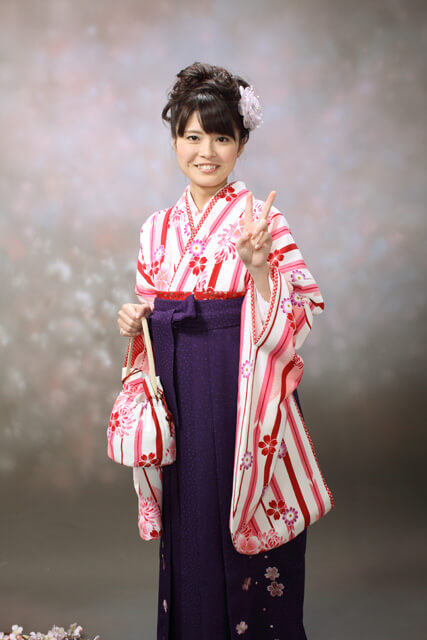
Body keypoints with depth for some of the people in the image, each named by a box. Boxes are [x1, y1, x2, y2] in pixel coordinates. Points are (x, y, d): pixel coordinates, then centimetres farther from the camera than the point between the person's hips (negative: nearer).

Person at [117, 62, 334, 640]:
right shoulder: (158, 228, 10)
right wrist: (136, 320, -1)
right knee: (187, 530, 12)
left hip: (240, 393, -4)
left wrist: (257, 265, -26)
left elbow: (296, 319, -11)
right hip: (179, 396, 5)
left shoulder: (260, 218, -5)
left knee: (242, 536, 3)